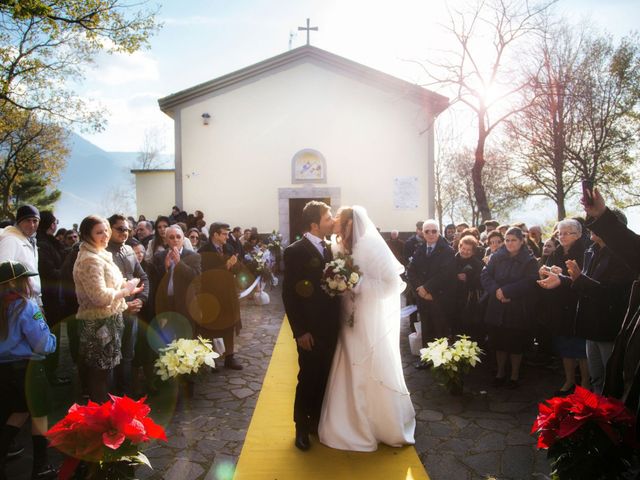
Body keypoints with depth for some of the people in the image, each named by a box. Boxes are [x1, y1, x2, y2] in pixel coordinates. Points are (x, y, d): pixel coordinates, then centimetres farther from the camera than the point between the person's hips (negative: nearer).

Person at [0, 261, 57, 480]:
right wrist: (52, 339, 3)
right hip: (25, 367, -6)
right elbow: (44, 345, -17)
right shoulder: (26, 306, -16)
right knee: (39, 414, 9)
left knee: (19, 412, 24)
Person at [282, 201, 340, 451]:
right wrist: (300, 331, -15)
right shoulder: (295, 251, -13)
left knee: (324, 379, 16)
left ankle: (317, 421, 34)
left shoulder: (327, 249, 7)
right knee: (308, 380, 8)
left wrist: (338, 321, 3)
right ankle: (302, 428, 27)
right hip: (311, 330, -6)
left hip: (330, 328, 6)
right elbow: (289, 294, -13)